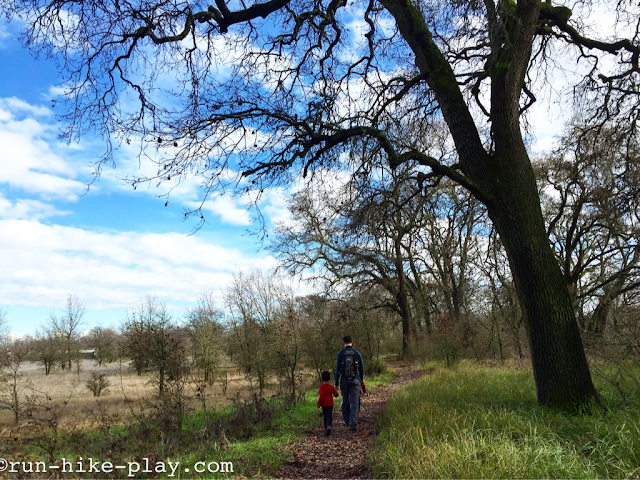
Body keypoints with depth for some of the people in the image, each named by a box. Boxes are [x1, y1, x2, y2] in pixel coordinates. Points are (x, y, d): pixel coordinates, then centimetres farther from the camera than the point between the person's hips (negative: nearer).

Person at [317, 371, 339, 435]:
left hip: (324, 404, -1)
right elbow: (336, 394, 2)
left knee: (325, 417, 13)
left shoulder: (322, 387, -10)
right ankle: (329, 426, -20)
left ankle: (326, 428, 17)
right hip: (330, 404, 1)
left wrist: (318, 404, -15)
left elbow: (321, 396, -19)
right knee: (329, 416, 2)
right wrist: (333, 395, 26)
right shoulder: (331, 387, -1)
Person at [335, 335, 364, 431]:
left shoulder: (341, 353, -4)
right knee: (354, 402, -1)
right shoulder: (357, 353, 0)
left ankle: (347, 421, 27)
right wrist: (361, 379, 24)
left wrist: (336, 382, 4)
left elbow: (338, 368, -3)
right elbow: (361, 367, 8)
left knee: (345, 401, 15)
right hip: (355, 380, 0)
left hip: (344, 381, 0)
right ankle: (353, 424, -8)